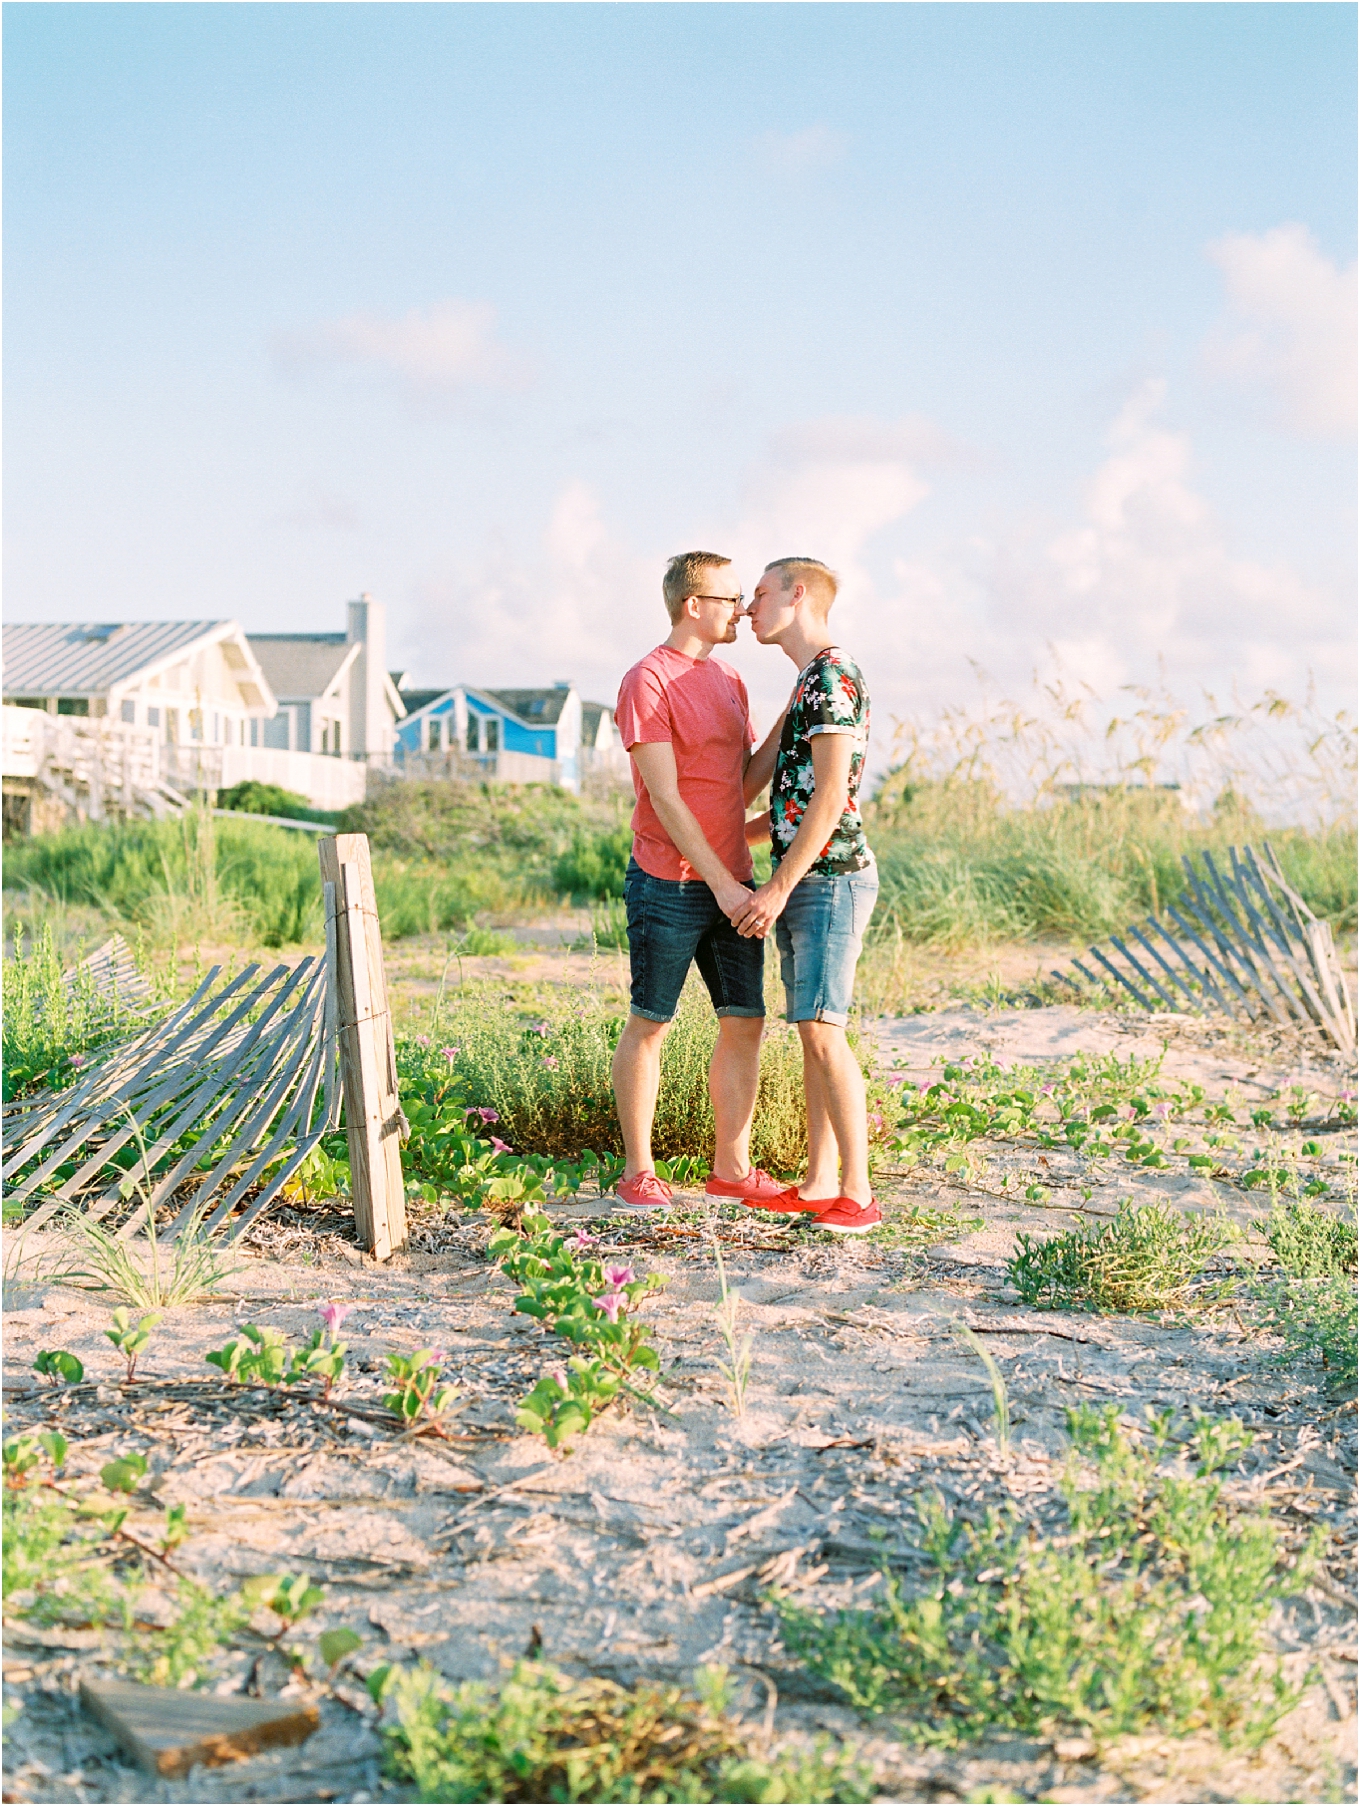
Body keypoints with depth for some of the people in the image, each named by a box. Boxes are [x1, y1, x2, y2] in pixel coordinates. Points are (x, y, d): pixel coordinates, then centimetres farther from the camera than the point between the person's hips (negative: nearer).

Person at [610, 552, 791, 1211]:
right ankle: (638, 1170, 14)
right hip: (668, 884, -7)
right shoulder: (647, 682, -10)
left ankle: (731, 1168, 17)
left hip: (731, 883, 8)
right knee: (649, 1024, 3)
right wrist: (721, 883, -17)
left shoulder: (729, 682, 16)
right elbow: (665, 798, -15)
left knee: (745, 1022, 6)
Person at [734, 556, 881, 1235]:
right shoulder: (807, 682, 19)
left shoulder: (832, 676, -13)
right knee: (810, 1031, 9)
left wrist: (778, 888, -19)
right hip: (803, 881, 10)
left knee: (822, 1030, -12)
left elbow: (830, 797, -19)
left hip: (830, 878, -10)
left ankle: (857, 1194, -8)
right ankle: (819, 1182, 14)